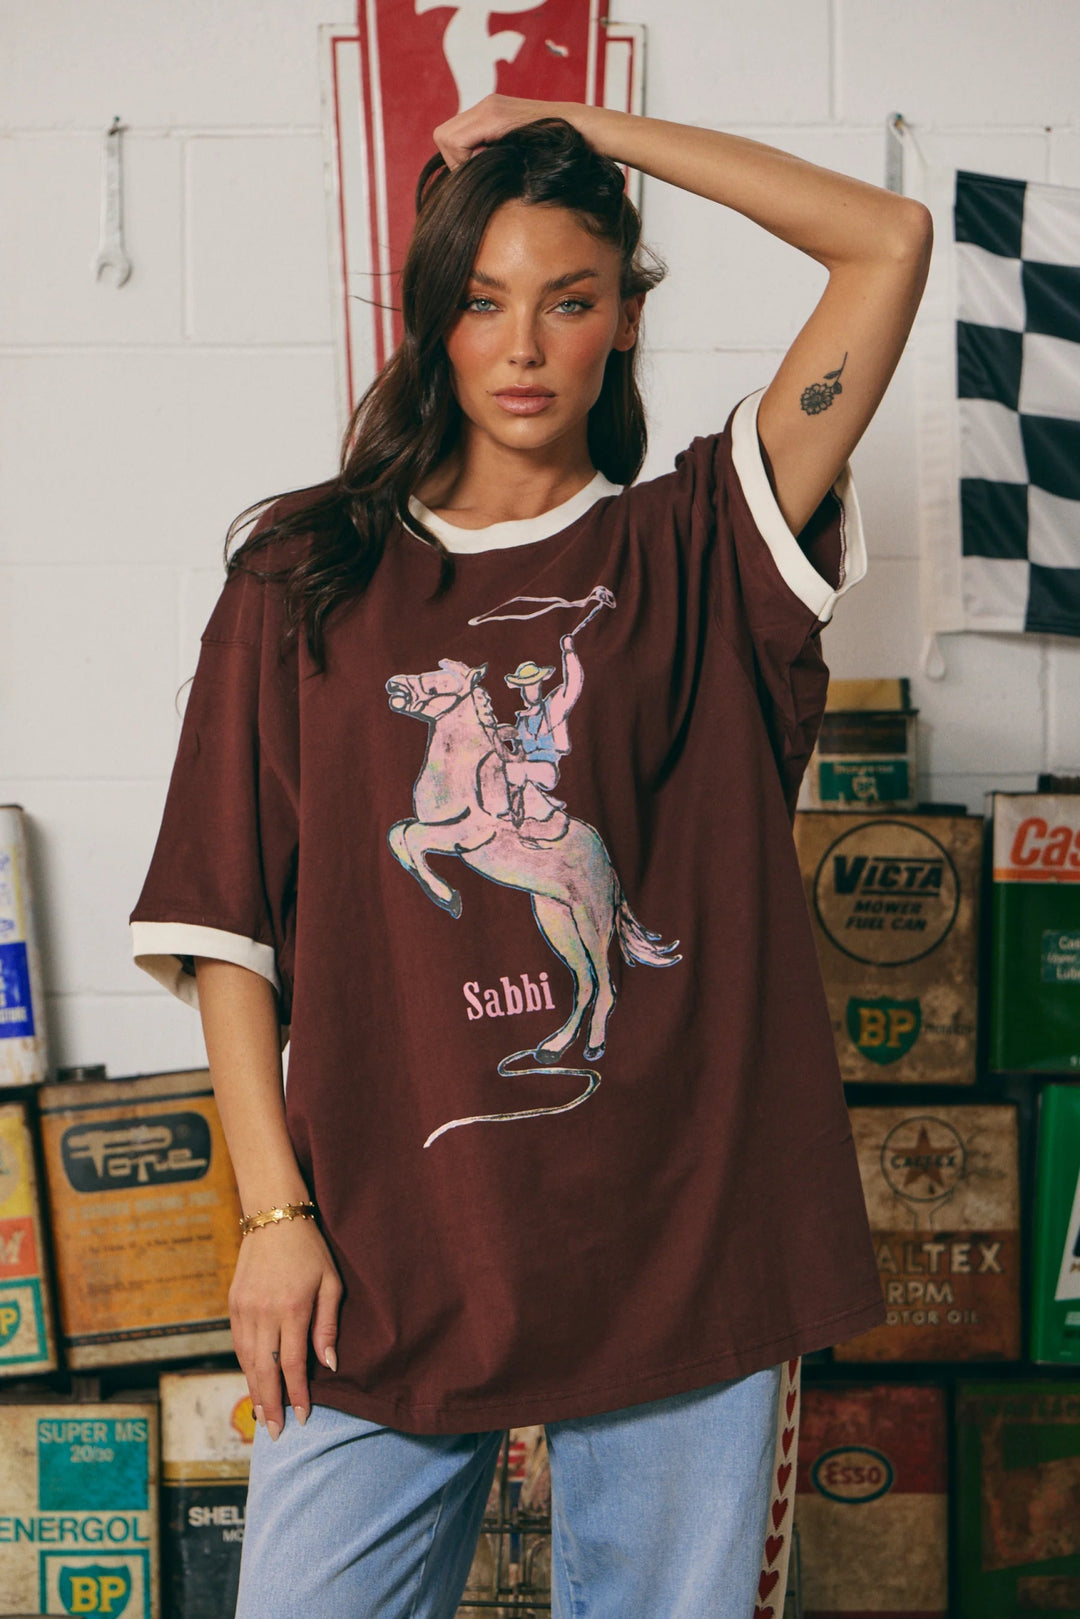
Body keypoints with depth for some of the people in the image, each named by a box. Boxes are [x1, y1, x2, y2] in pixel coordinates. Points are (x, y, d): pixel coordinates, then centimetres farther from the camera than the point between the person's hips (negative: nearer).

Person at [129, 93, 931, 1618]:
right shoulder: (307, 578, 7)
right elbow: (226, 922, 4)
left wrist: (587, 129, 7)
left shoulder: (695, 550, 7)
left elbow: (890, 238, 2)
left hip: (682, 1237, 0)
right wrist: (277, 1211, -4)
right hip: (386, 1248, 0)